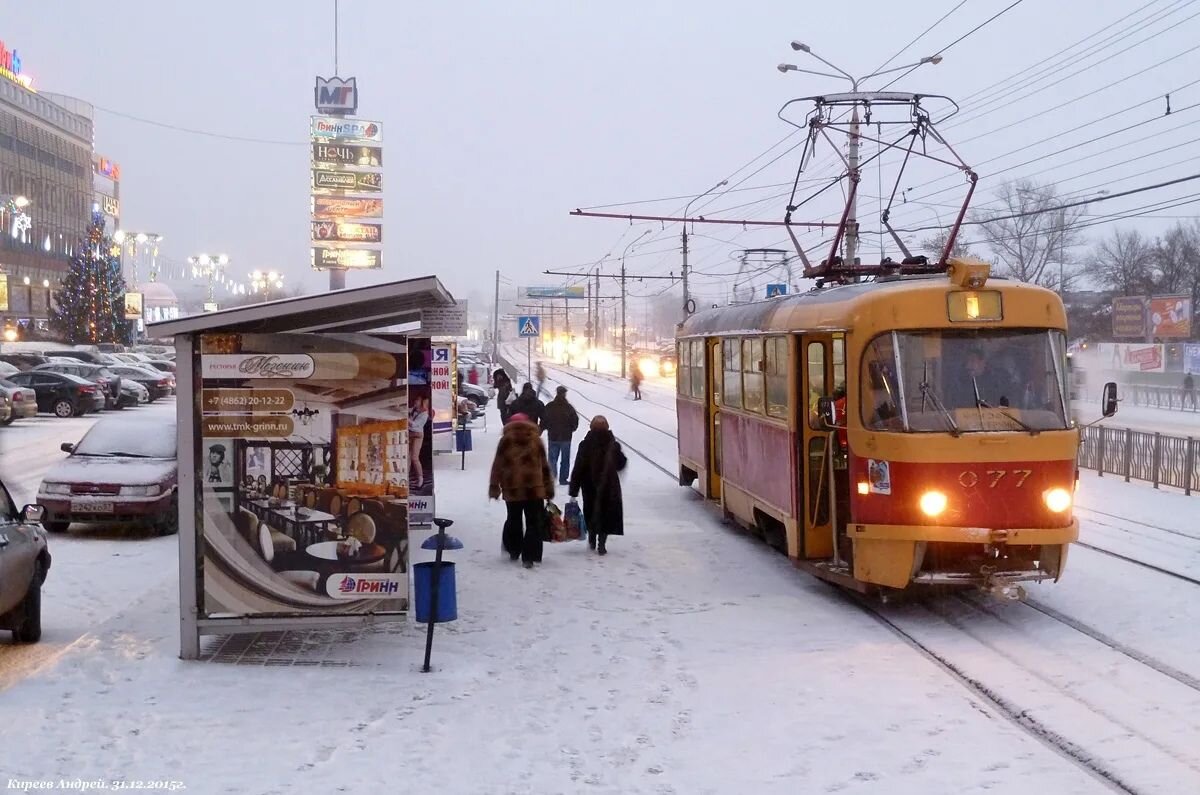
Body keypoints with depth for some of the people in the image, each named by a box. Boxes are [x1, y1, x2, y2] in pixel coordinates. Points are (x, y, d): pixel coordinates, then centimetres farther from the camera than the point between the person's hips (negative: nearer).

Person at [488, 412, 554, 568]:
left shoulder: (506, 440, 3)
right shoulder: (536, 440, 7)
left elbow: (497, 465, 0)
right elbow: (545, 466, 8)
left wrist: (494, 487, 3)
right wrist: (549, 488, 14)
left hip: (512, 489, 0)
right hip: (535, 489, 0)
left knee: (514, 520, 18)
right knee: (533, 523, 2)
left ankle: (513, 550, 28)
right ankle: (529, 556, -7)